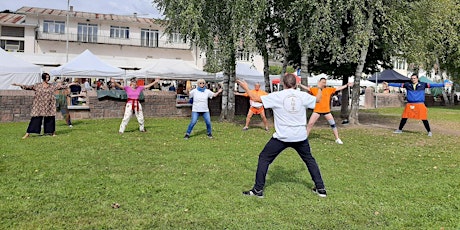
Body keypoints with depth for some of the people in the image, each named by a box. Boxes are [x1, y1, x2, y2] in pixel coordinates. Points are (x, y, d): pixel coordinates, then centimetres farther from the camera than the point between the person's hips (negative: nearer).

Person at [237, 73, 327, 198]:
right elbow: (317, 99, 21)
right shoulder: (303, 95, 1)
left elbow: (256, 98, -2)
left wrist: (246, 87, 15)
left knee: (264, 158, 10)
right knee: (309, 159, 23)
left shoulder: (277, 96, -7)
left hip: (282, 137, -3)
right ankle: (320, 188, 24)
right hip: (300, 136, 3)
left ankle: (258, 189, 8)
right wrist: (320, 89, 42)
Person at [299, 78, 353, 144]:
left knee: (333, 124, 5)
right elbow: (306, 88, -8)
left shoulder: (329, 89, 2)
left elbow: (338, 88, 7)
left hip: (326, 110, 2)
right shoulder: (314, 89, -3)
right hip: (317, 110, -2)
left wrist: (347, 85, 7)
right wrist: (299, 84, -19)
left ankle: (337, 139, 19)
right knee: (310, 124, -5)